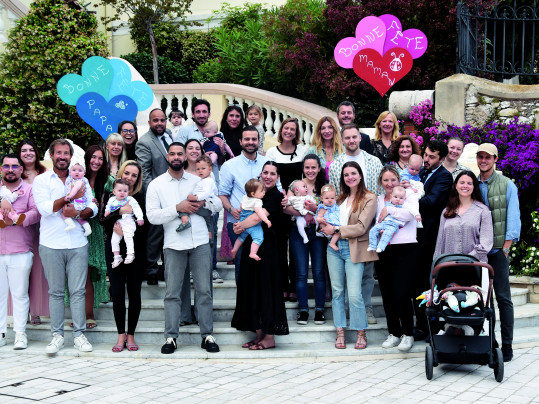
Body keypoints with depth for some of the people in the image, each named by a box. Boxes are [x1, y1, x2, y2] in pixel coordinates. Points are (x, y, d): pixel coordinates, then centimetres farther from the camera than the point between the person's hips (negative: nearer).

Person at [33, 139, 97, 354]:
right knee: (55, 292, 4)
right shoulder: (41, 180, 4)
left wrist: (78, 213, -12)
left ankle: (79, 334, 7)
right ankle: (57, 335, 11)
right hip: (51, 245, -2)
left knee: (78, 291, 1)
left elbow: (93, 208, 7)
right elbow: (44, 208, -10)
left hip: (78, 243, 2)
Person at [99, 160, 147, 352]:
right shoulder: (109, 195, 5)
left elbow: (144, 225, -4)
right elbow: (102, 219, -8)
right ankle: (121, 334, 12)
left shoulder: (140, 198, 3)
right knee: (117, 293, 0)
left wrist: (127, 230, -19)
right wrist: (120, 211, -22)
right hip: (115, 251, 0)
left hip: (136, 251, 0)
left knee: (134, 293, 3)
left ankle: (130, 335, 14)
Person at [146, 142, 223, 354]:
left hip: (200, 243, 2)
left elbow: (219, 203, 15)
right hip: (174, 245, -1)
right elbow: (152, 216, -5)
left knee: (204, 290, 2)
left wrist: (203, 202, -6)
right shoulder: (156, 185, 6)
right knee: (172, 293, 1)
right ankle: (171, 337, 7)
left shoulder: (197, 180, 13)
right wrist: (177, 208, -14)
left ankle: (207, 336, 9)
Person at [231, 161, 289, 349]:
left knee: (266, 289, -4)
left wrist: (241, 226, -7)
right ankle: (259, 334, 17)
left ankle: (269, 337, 3)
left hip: (267, 249, -8)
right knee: (252, 289, 9)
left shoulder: (277, 196, -8)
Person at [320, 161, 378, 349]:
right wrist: (326, 226, 1)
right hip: (335, 247, 6)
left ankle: (361, 333, 7)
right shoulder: (341, 197, 14)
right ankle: (340, 332, 15)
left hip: (354, 249, -5)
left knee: (354, 294, -8)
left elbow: (361, 227, -12)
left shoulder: (369, 198, -4)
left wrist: (336, 230, -11)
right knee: (337, 291, 7)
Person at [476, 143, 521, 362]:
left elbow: (513, 218, -1)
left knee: (503, 297, -3)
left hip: (497, 249, -3)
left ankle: (507, 347, 2)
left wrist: (506, 247, -8)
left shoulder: (507, 185, 2)